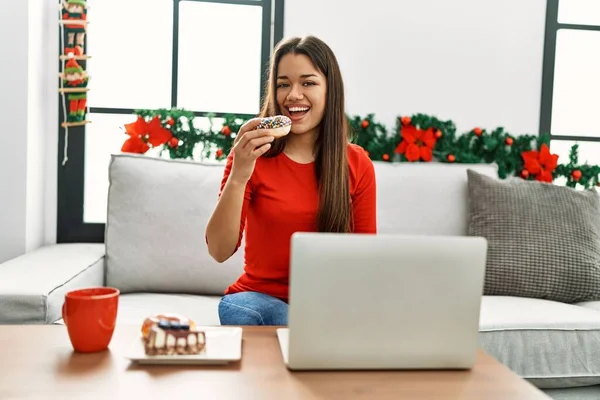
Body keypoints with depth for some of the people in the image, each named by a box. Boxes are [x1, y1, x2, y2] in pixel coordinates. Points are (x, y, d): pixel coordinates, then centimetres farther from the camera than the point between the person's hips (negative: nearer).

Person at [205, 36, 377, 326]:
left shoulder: (357, 163, -1)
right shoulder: (252, 155, -6)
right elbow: (219, 251, -13)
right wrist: (238, 177, -27)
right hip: (259, 295, 0)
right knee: (236, 307, -33)